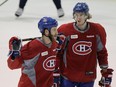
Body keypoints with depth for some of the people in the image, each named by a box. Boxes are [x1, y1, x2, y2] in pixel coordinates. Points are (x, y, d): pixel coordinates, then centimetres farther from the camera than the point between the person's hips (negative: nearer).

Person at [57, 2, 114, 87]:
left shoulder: (97, 30, -6)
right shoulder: (64, 30, -12)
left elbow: (102, 52, 6)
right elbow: (57, 53, -4)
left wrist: (105, 71, 7)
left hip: (88, 77, 2)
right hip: (68, 76, -2)